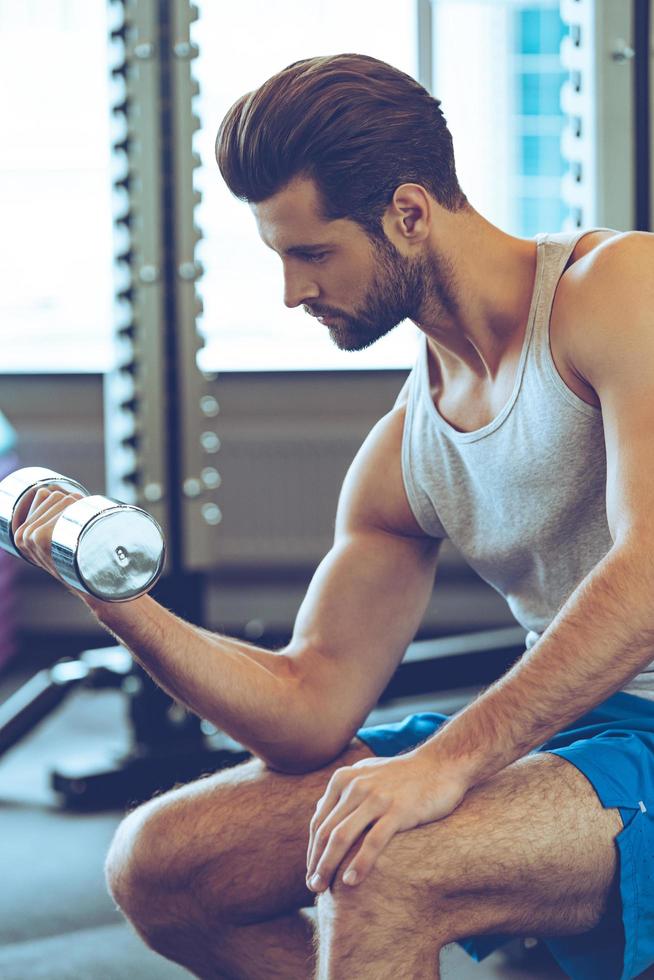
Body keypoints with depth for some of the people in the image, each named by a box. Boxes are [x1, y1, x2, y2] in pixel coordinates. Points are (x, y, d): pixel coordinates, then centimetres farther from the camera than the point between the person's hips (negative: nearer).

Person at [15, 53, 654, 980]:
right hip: (545, 735, 8)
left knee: (378, 868, -34)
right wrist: (126, 604, -6)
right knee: (158, 862, 1)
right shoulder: (400, 455, 10)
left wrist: (448, 760, -30)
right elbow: (313, 711, 8)